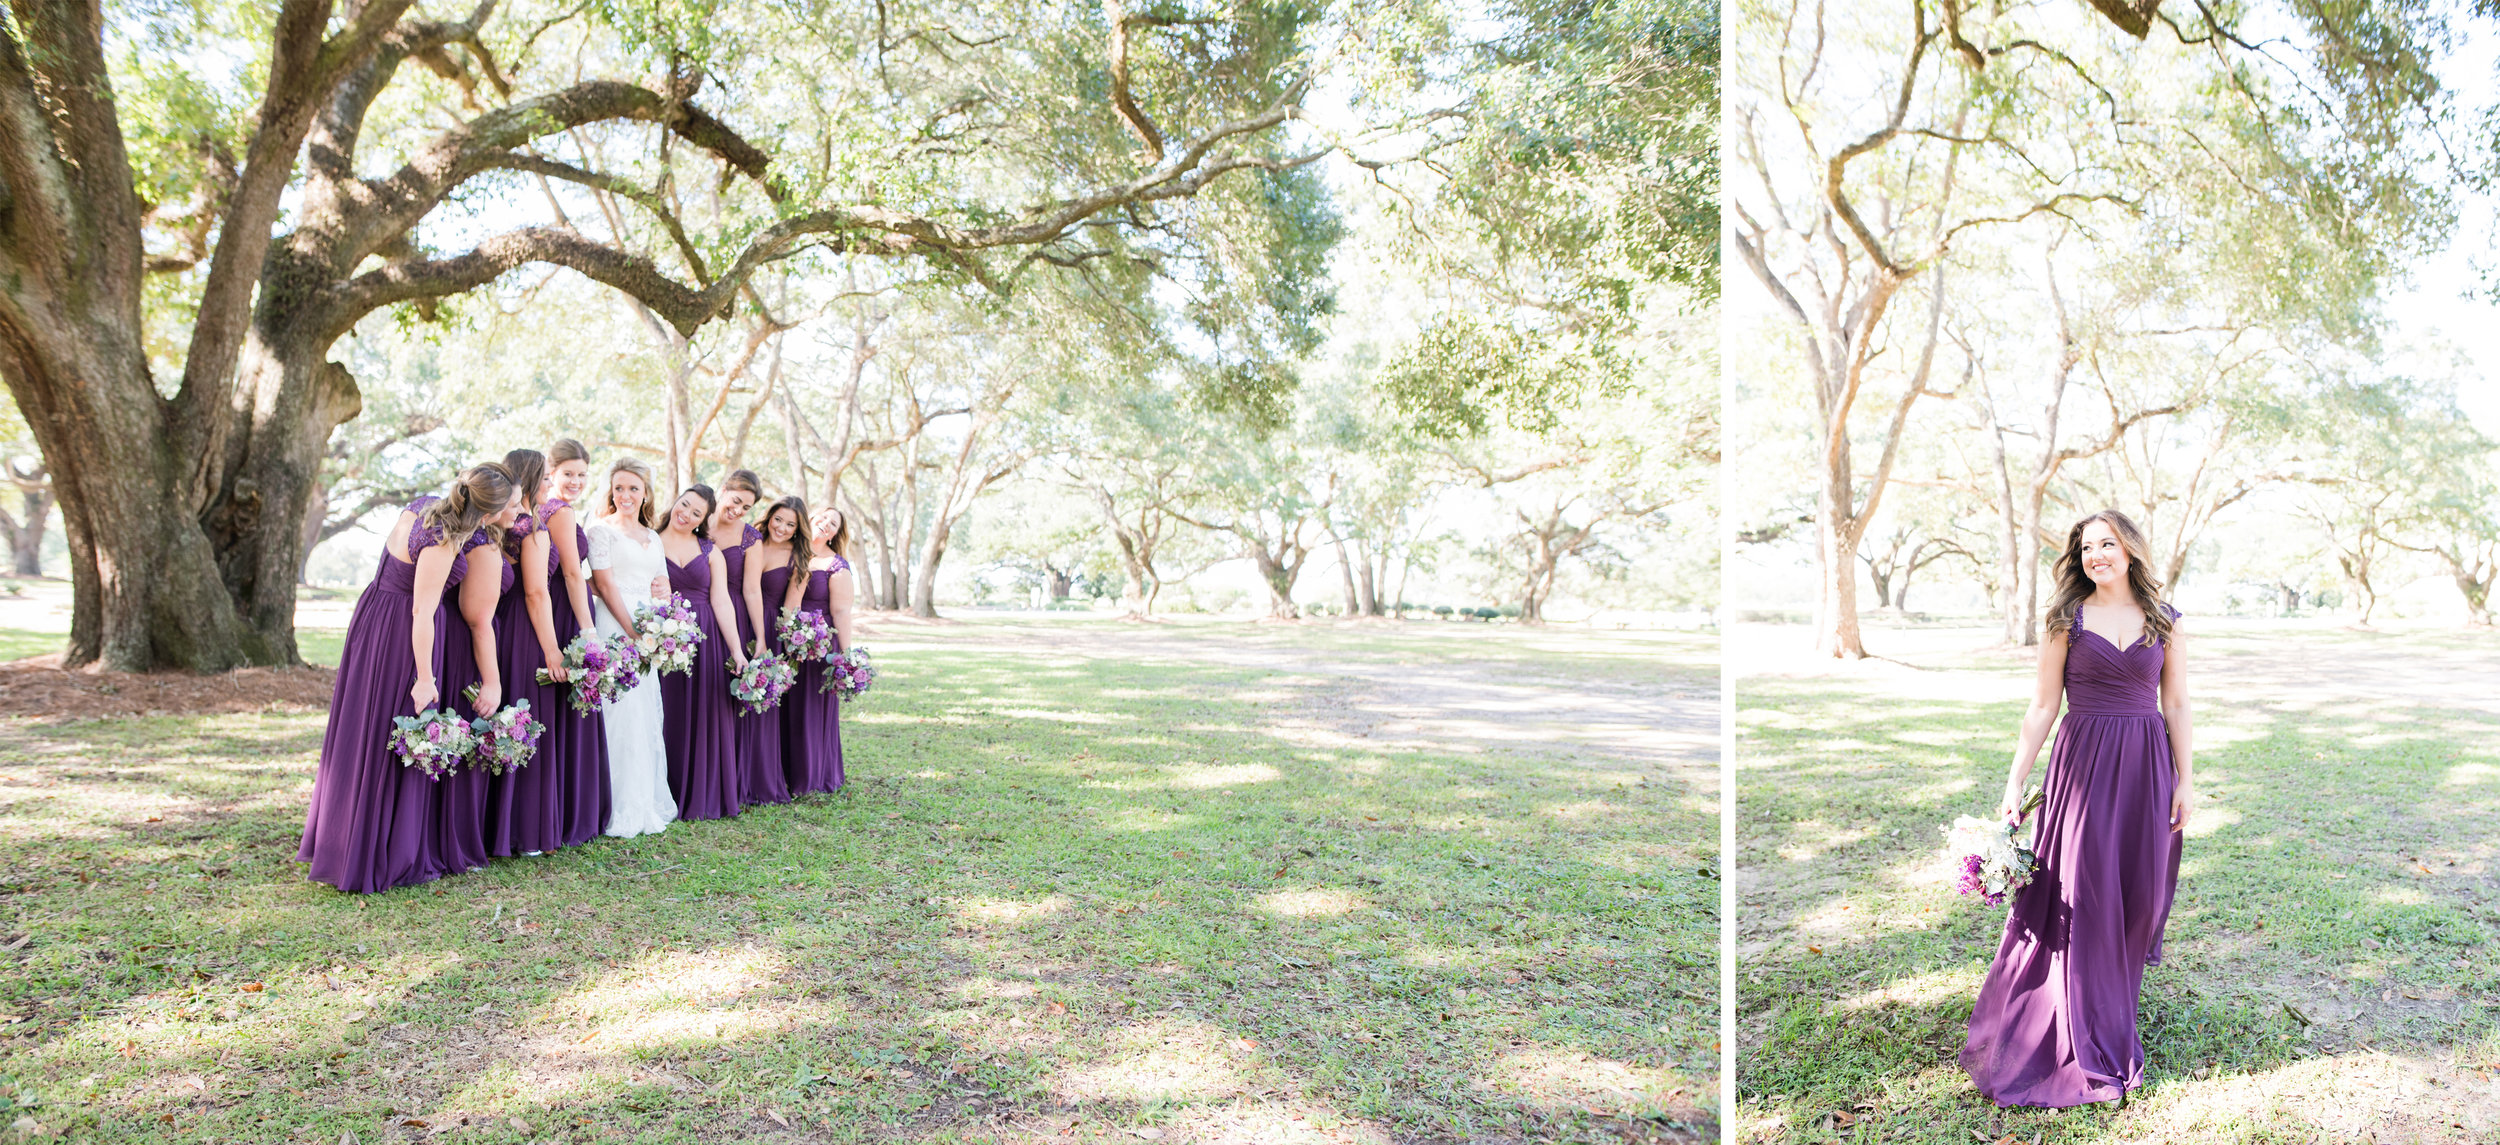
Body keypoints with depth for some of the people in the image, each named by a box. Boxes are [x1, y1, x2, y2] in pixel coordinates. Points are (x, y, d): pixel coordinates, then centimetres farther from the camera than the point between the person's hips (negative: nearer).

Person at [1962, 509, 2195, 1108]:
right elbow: (2043, 706, 2)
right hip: (2082, 762, -2)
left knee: (2138, 893, 4)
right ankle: (2085, 1043, 10)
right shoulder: (2067, 619, 1)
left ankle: (2114, 1010, 27)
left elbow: (2176, 706, 9)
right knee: (2081, 896, -2)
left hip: (2145, 767, 2)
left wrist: (2185, 781, 4)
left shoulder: (2165, 622, 6)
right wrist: (2014, 785, -1)